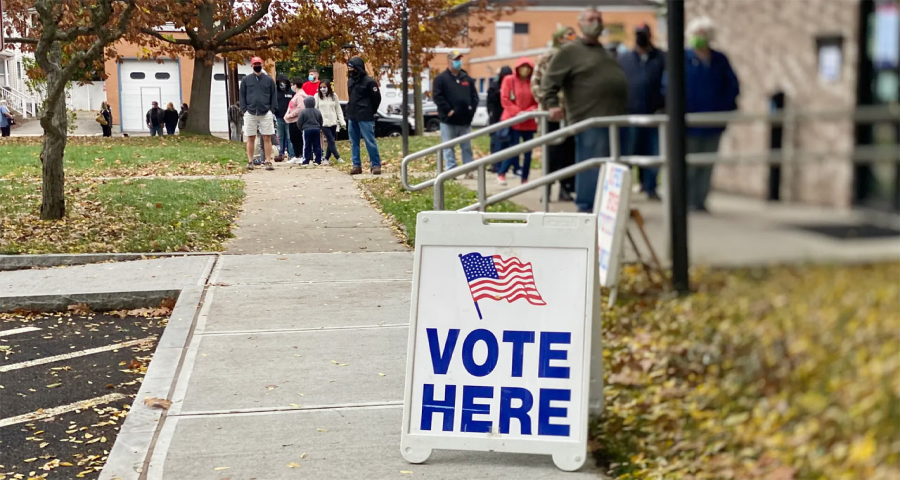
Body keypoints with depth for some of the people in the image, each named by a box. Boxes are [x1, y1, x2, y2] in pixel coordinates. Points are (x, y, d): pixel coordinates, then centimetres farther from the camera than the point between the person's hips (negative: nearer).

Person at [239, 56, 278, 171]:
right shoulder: (245, 80, 8)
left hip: (266, 113, 0)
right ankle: (250, 162, 8)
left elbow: (274, 96, 8)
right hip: (250, 113, 0)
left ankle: (268, 162, -1)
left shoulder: (269, 80, 7)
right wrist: (244, 110, -2)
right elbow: (242, 96, 8)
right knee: (250, 138, 4)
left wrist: (272, 110, -1)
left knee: (267, 138, -2)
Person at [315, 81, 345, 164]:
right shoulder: (317, 96, 1)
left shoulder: (333, 96, 6)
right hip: (324, 123, -3)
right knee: (331, 141, -10)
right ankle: (338, 157, -7)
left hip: (333, 123, 3)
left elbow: (338, 109, 8)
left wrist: (342, 121, 1)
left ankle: (326, 159, 15)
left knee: (330, 141, 5)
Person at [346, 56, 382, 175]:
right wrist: (351, 110, 12)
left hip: (365, 118, -8)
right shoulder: (351, 81, 13)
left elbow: (377, 98, -8)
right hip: (352, 117, 8)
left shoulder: (369, 81, -10)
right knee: (354, 142, 8)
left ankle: (376, 165, -3)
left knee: (370, 141, -8)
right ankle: (356, 165, 13)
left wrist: (370, 112, 0)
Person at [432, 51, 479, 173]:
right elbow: (438, 97, -11)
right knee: (448, 148, -1)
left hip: (465, 120, 4)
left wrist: (471, 109, -1)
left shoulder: (467, 78, 12)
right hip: (448, 121, -4)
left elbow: (474, 96, 14)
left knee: (467, 147, 7)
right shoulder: (441, 79, -3)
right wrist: (448, 111, -16)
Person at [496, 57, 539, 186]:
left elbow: (537, 102, 6)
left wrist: (528, 112, -12)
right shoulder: (509, 80, -2)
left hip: (529, 122, 4)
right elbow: (505, 100, -6)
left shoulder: (533, 83, 4)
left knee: (528, 152, 3)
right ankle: (501, 173, 9)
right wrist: (517, 112, -15)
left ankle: (525, 179, 11)